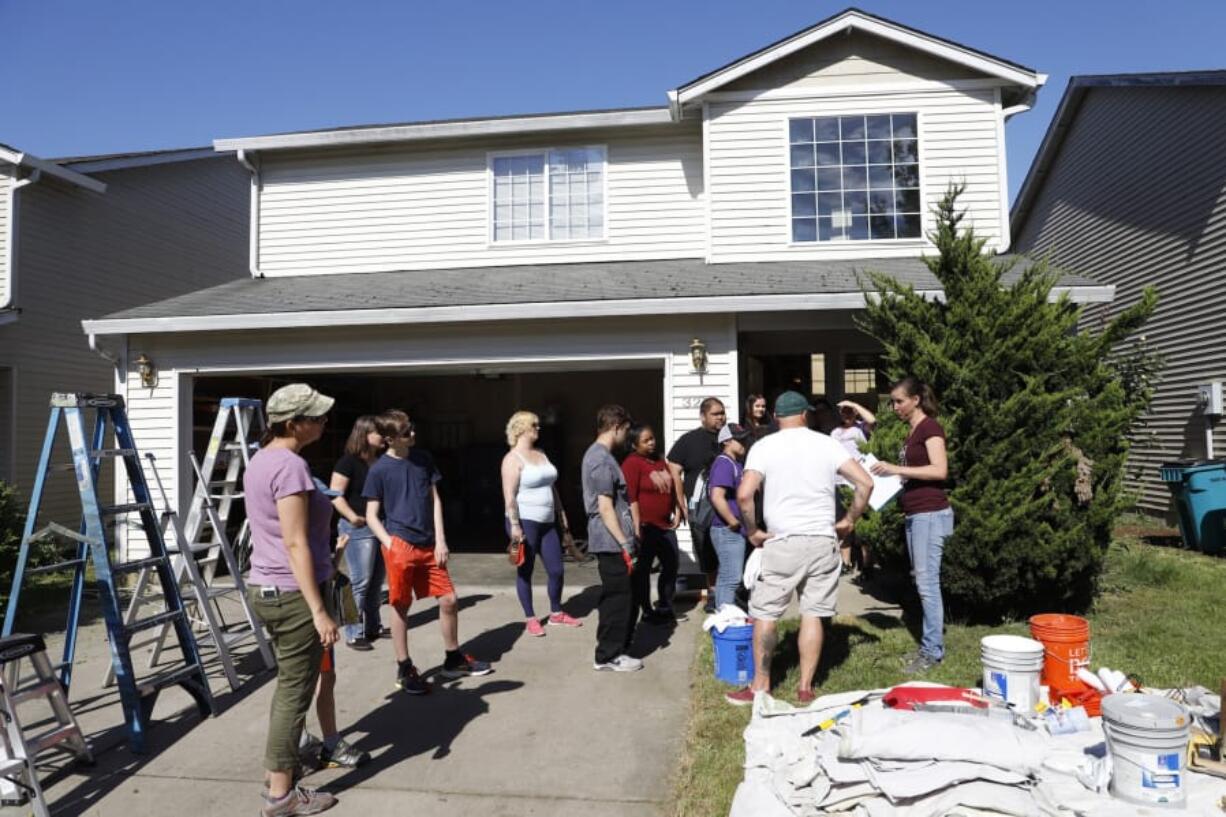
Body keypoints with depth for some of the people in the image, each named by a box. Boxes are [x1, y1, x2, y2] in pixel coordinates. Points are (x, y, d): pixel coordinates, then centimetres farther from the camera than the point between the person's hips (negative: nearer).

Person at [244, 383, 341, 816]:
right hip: (293, 592, -10)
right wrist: (319, 610, -21)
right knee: (296, 691, 2)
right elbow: (296, 544, -23)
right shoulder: (291, 465, -20)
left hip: (266, 587, 10)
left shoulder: (260, 460, 10)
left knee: (289, 683, 22)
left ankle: (278, 765, 35)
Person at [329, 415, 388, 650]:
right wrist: (353, 517, -24)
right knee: (360, 582, -6)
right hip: (358, 528, -7)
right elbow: (336, 495, -14)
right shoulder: (349, 461, -9)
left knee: (377, 580, 13)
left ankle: (372, 627, 25)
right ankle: (354, 634, 3)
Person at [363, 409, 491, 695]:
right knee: (400, 607, 5)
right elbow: (372, 516, -3)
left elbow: (435, 500, 9)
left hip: (428, 545, 5)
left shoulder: (424, 459, 6)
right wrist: (390, 544, -17)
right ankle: (404, 669, 20)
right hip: (400, 546, -4)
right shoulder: (379, 470, -6)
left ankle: (453, 659, 26)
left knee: (449, 600, 7)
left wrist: (440, 540, 2)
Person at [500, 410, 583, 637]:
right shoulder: (513, 458, -9)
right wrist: (514, 525, -21)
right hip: (525, 522, -7)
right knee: (525, 571, 3)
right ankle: (530, 619, 14)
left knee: (556, 569, 10)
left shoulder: (541, 455, 14)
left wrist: (562, 517, 18)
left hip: (547, 522, 7)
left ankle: (556, 614, 26)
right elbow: (509, 496, -15)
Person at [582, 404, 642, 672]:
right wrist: (624, 544, -18)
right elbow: (605, 507, -21)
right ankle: (608, 657, 9)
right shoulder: (602, 460, -17)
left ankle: (615, 651, 27)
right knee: (618, 598, -1)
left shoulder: (596, 454, 16)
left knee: (624, 597, 17)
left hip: (610, 542, 10)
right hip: (612, 542, -10)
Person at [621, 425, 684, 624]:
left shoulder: (659, 460, 13)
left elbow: (671, 488, 20)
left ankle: (665, 607, 29)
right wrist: (637, 526, -22)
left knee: (672, 565, 14)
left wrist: (677, 512, 11)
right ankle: (647, 612, 15)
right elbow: (631, 497, -18)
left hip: (665, 525, 8)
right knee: (643, 570, 4)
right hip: (646, 527, -8)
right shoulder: (632, 463, -12)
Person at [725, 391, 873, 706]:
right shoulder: (827, 444, 4)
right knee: (813, 614, 10)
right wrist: (849, 521, 8)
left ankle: (760, 686, 15)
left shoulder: (764, 446, -3)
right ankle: (805, 687, 16)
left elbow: (744, 494, -15)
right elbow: (865, 482, -2)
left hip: (782, 542, -3)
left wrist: (752, 531, -2)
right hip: (823, 541, 3)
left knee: (765, 613, 8)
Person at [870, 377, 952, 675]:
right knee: (923, 583, 12)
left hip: (930, 514, -9)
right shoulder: (912, 431, 16)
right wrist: (891, 473, 8)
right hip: (913, 514, 9)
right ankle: (930, 644, 20)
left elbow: (940, 470, -20)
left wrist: (897, 469, -20)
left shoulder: (930, 427, -10)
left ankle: (932, 651, 1)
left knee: (927, 583, -6)